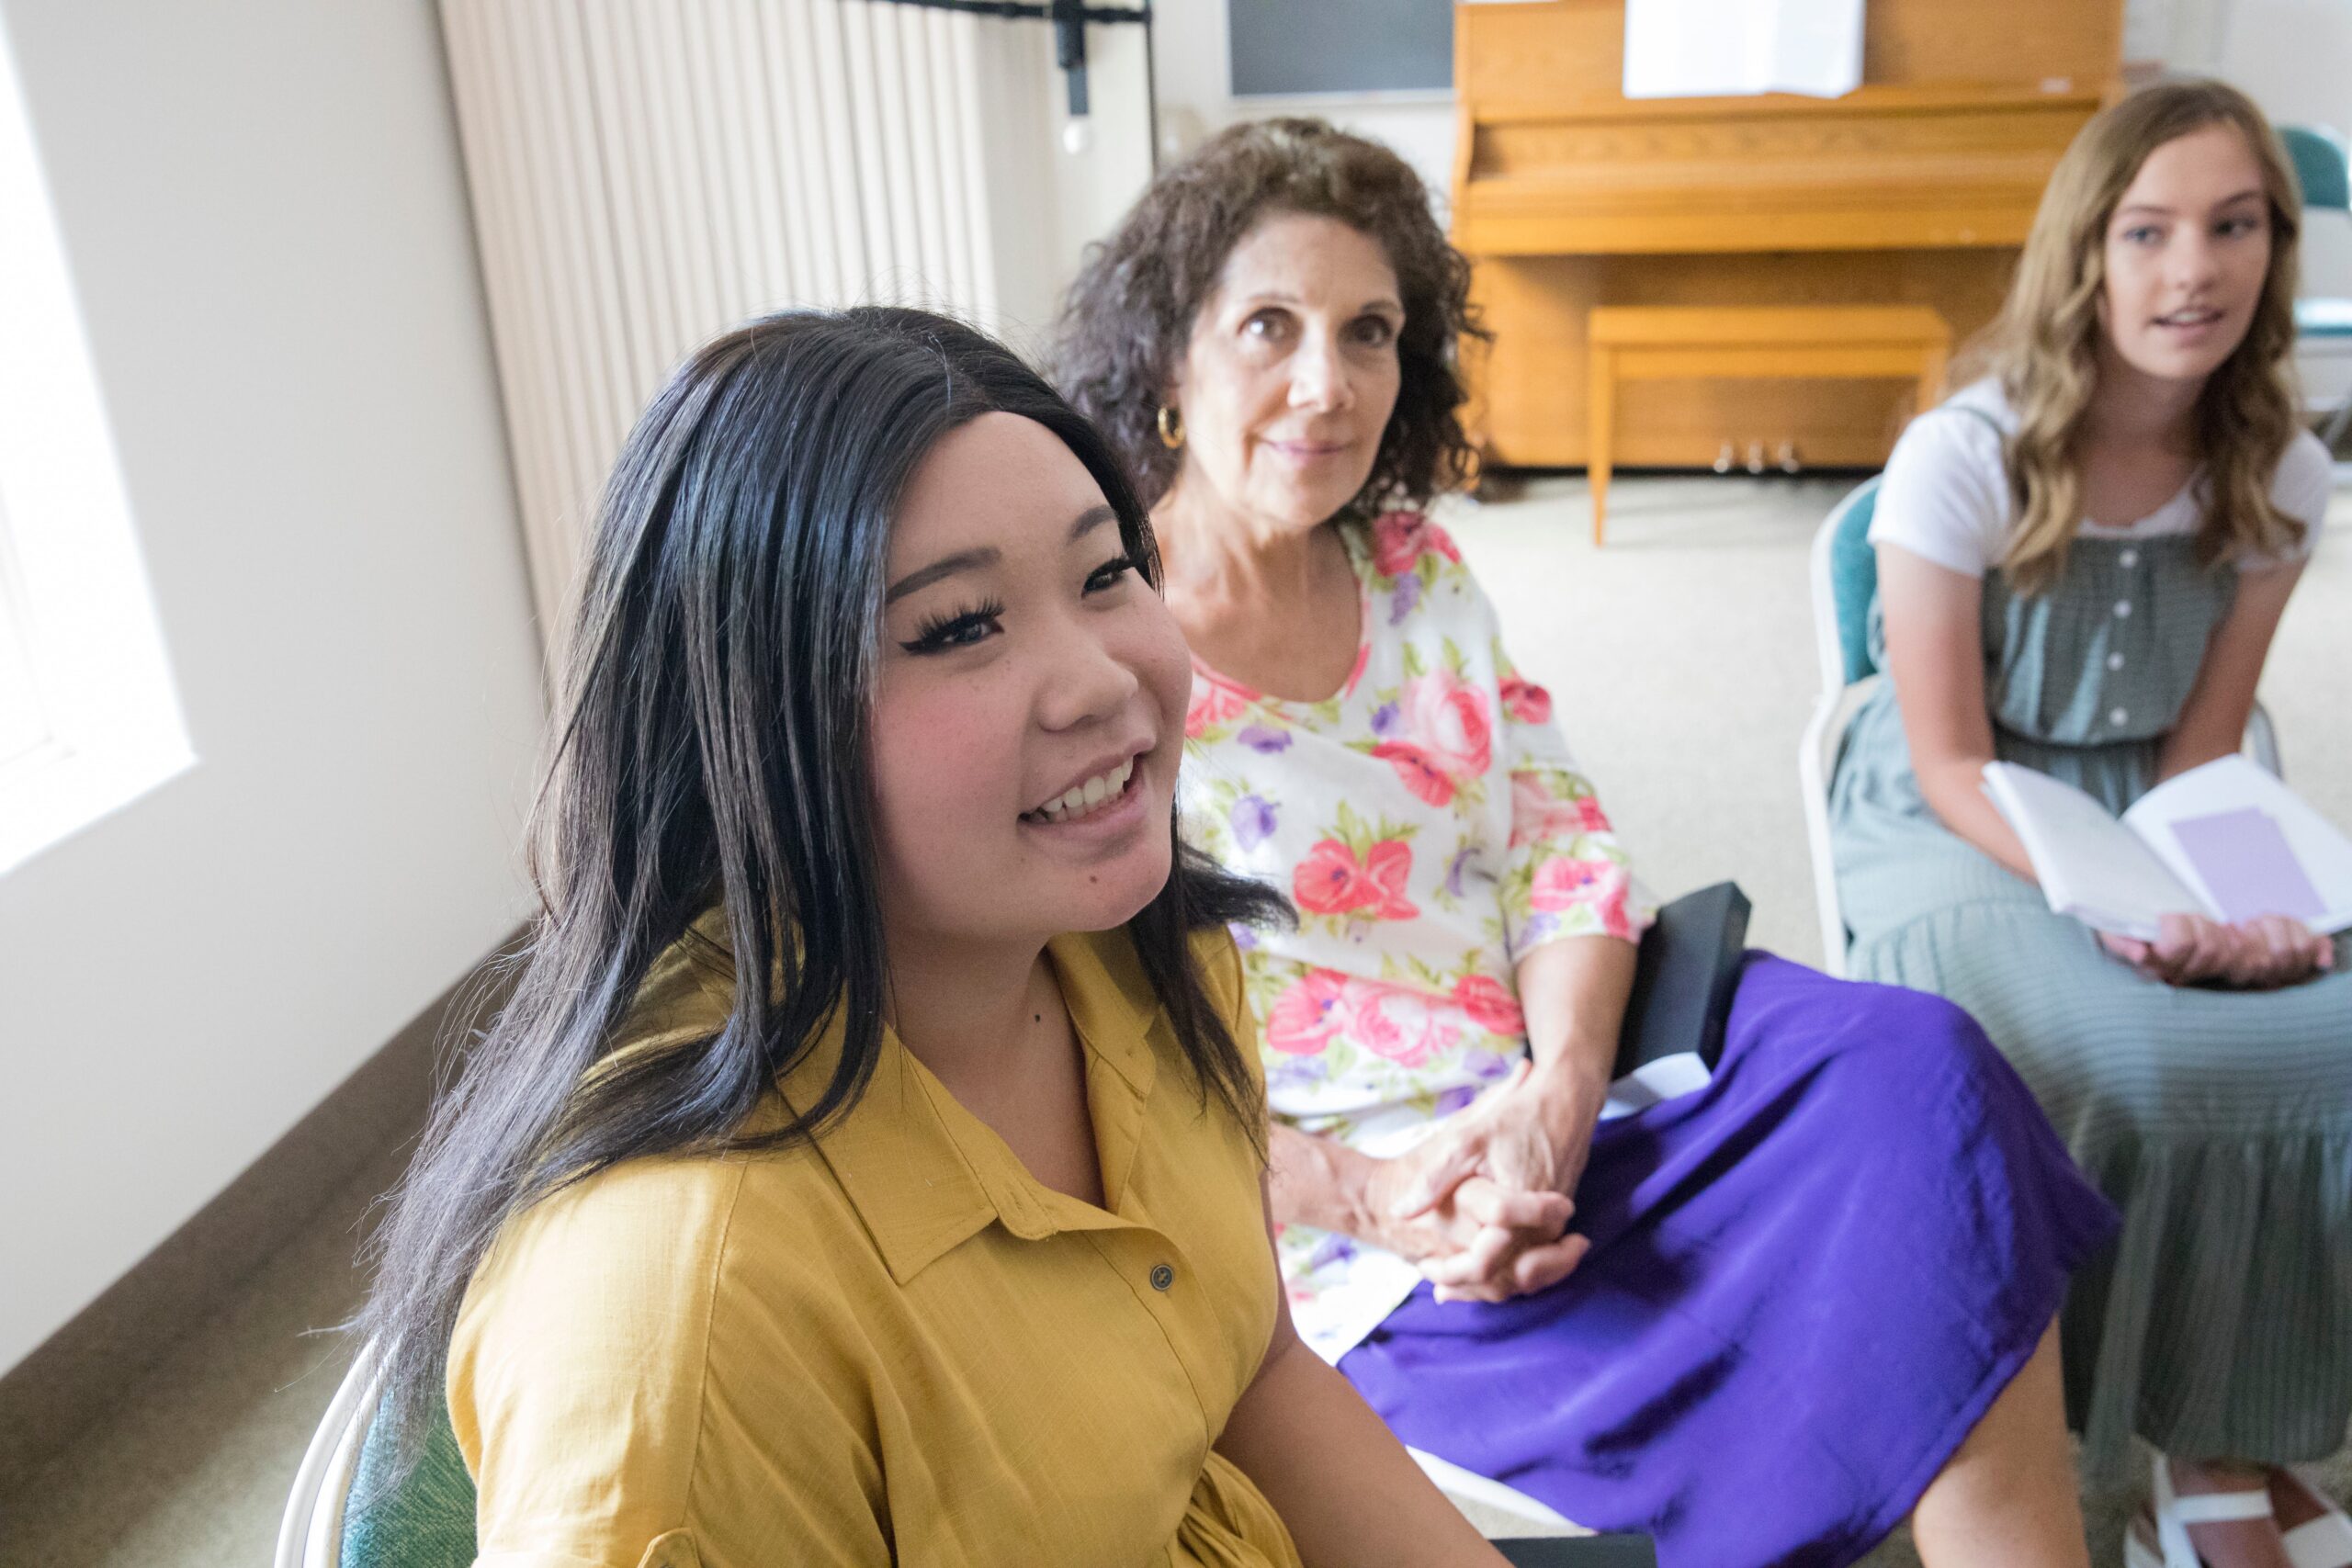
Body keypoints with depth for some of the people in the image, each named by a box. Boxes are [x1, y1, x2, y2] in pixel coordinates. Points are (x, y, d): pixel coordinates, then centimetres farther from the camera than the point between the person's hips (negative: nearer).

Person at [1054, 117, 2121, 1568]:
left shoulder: (1419, 575, 9)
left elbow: (1563, 851, 6)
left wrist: (1555, 1098, -13)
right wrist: (1361, 1191, -20)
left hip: (1557, 1084, 6)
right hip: (1331, 1212, -6)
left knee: (1911, 1062, -17)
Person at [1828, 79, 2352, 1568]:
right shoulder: (1963, 459, -15)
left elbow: (2201, 747, 5)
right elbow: (1950, 764, -13)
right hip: (1950, 831, -5)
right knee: (2138, 1060, -31)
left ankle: (2229, 1436, 0)